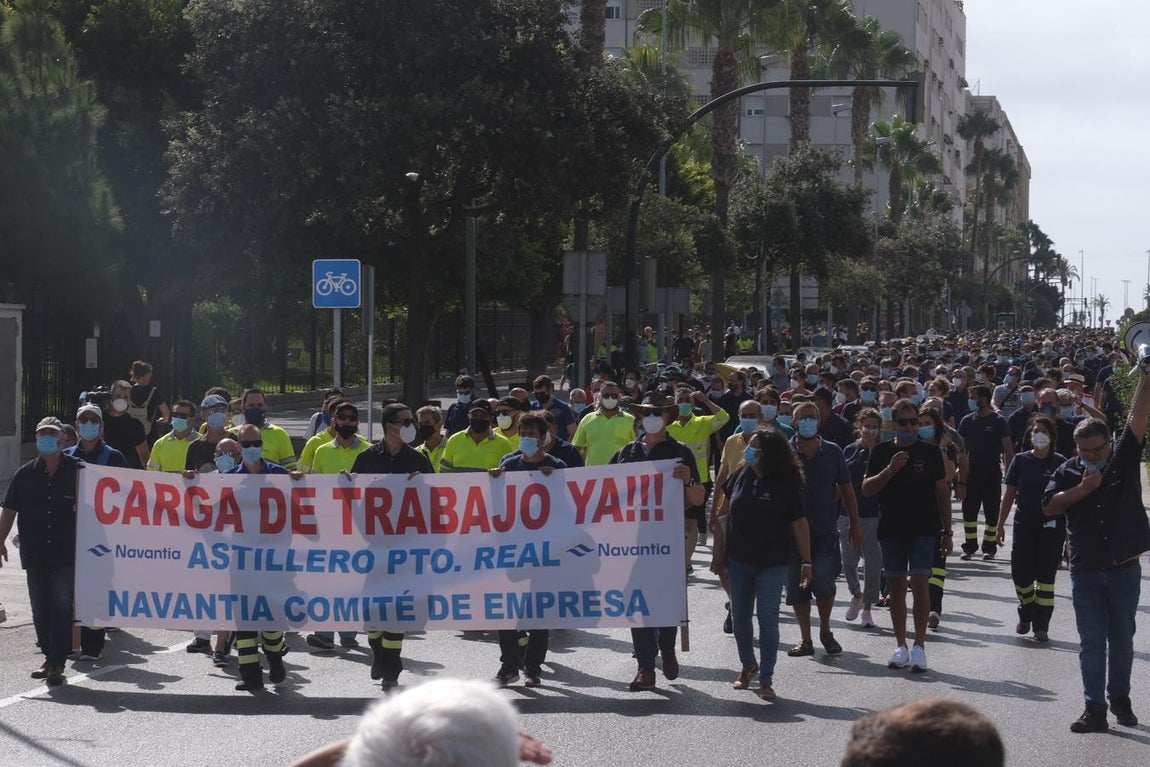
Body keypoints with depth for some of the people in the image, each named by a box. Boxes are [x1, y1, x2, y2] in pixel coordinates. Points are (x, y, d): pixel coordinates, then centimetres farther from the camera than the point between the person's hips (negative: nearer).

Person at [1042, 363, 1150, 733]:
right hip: (1086, 572, 0)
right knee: (1092, 643, 1)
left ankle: (1119, 697, 26)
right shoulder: (1068, 472, 3)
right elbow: (1048, 507, -4)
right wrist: (1082, 489, -13)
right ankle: (1095, 709, 2)